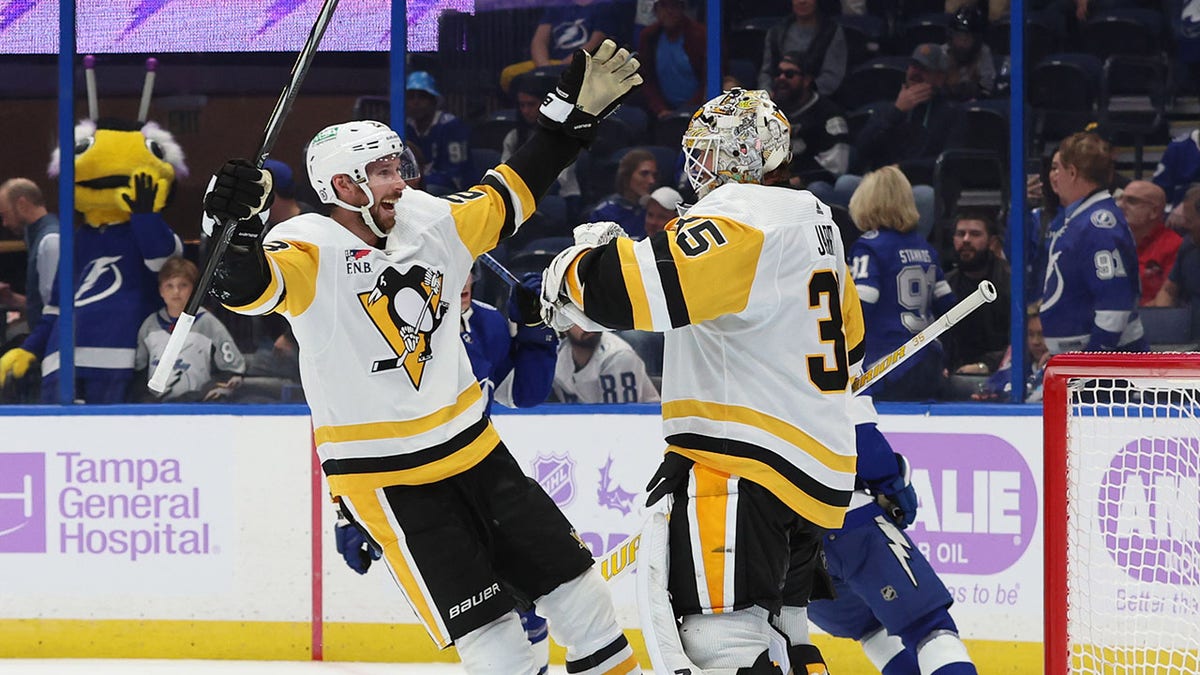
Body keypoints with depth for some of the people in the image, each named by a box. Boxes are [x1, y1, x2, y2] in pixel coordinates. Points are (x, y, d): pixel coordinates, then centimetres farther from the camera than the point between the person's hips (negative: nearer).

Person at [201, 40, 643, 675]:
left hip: (469, 448, 6)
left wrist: (576, 109, 5)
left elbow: (509, 195, 10)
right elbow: (244, 287, -33)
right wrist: (234, 227, -53)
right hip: (382, 474, -6)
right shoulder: (310, 250, -17)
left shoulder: (431, 222, 0)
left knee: (569, 580, 11)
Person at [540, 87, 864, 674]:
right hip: (817, 464, 10)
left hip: (745, 468, -10)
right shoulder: (814, 218, 16)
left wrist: (576, 268, -6)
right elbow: (847, 343, 27)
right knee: (777, 627, 21)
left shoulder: (737, 218, -14)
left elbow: (638, 285, -27)